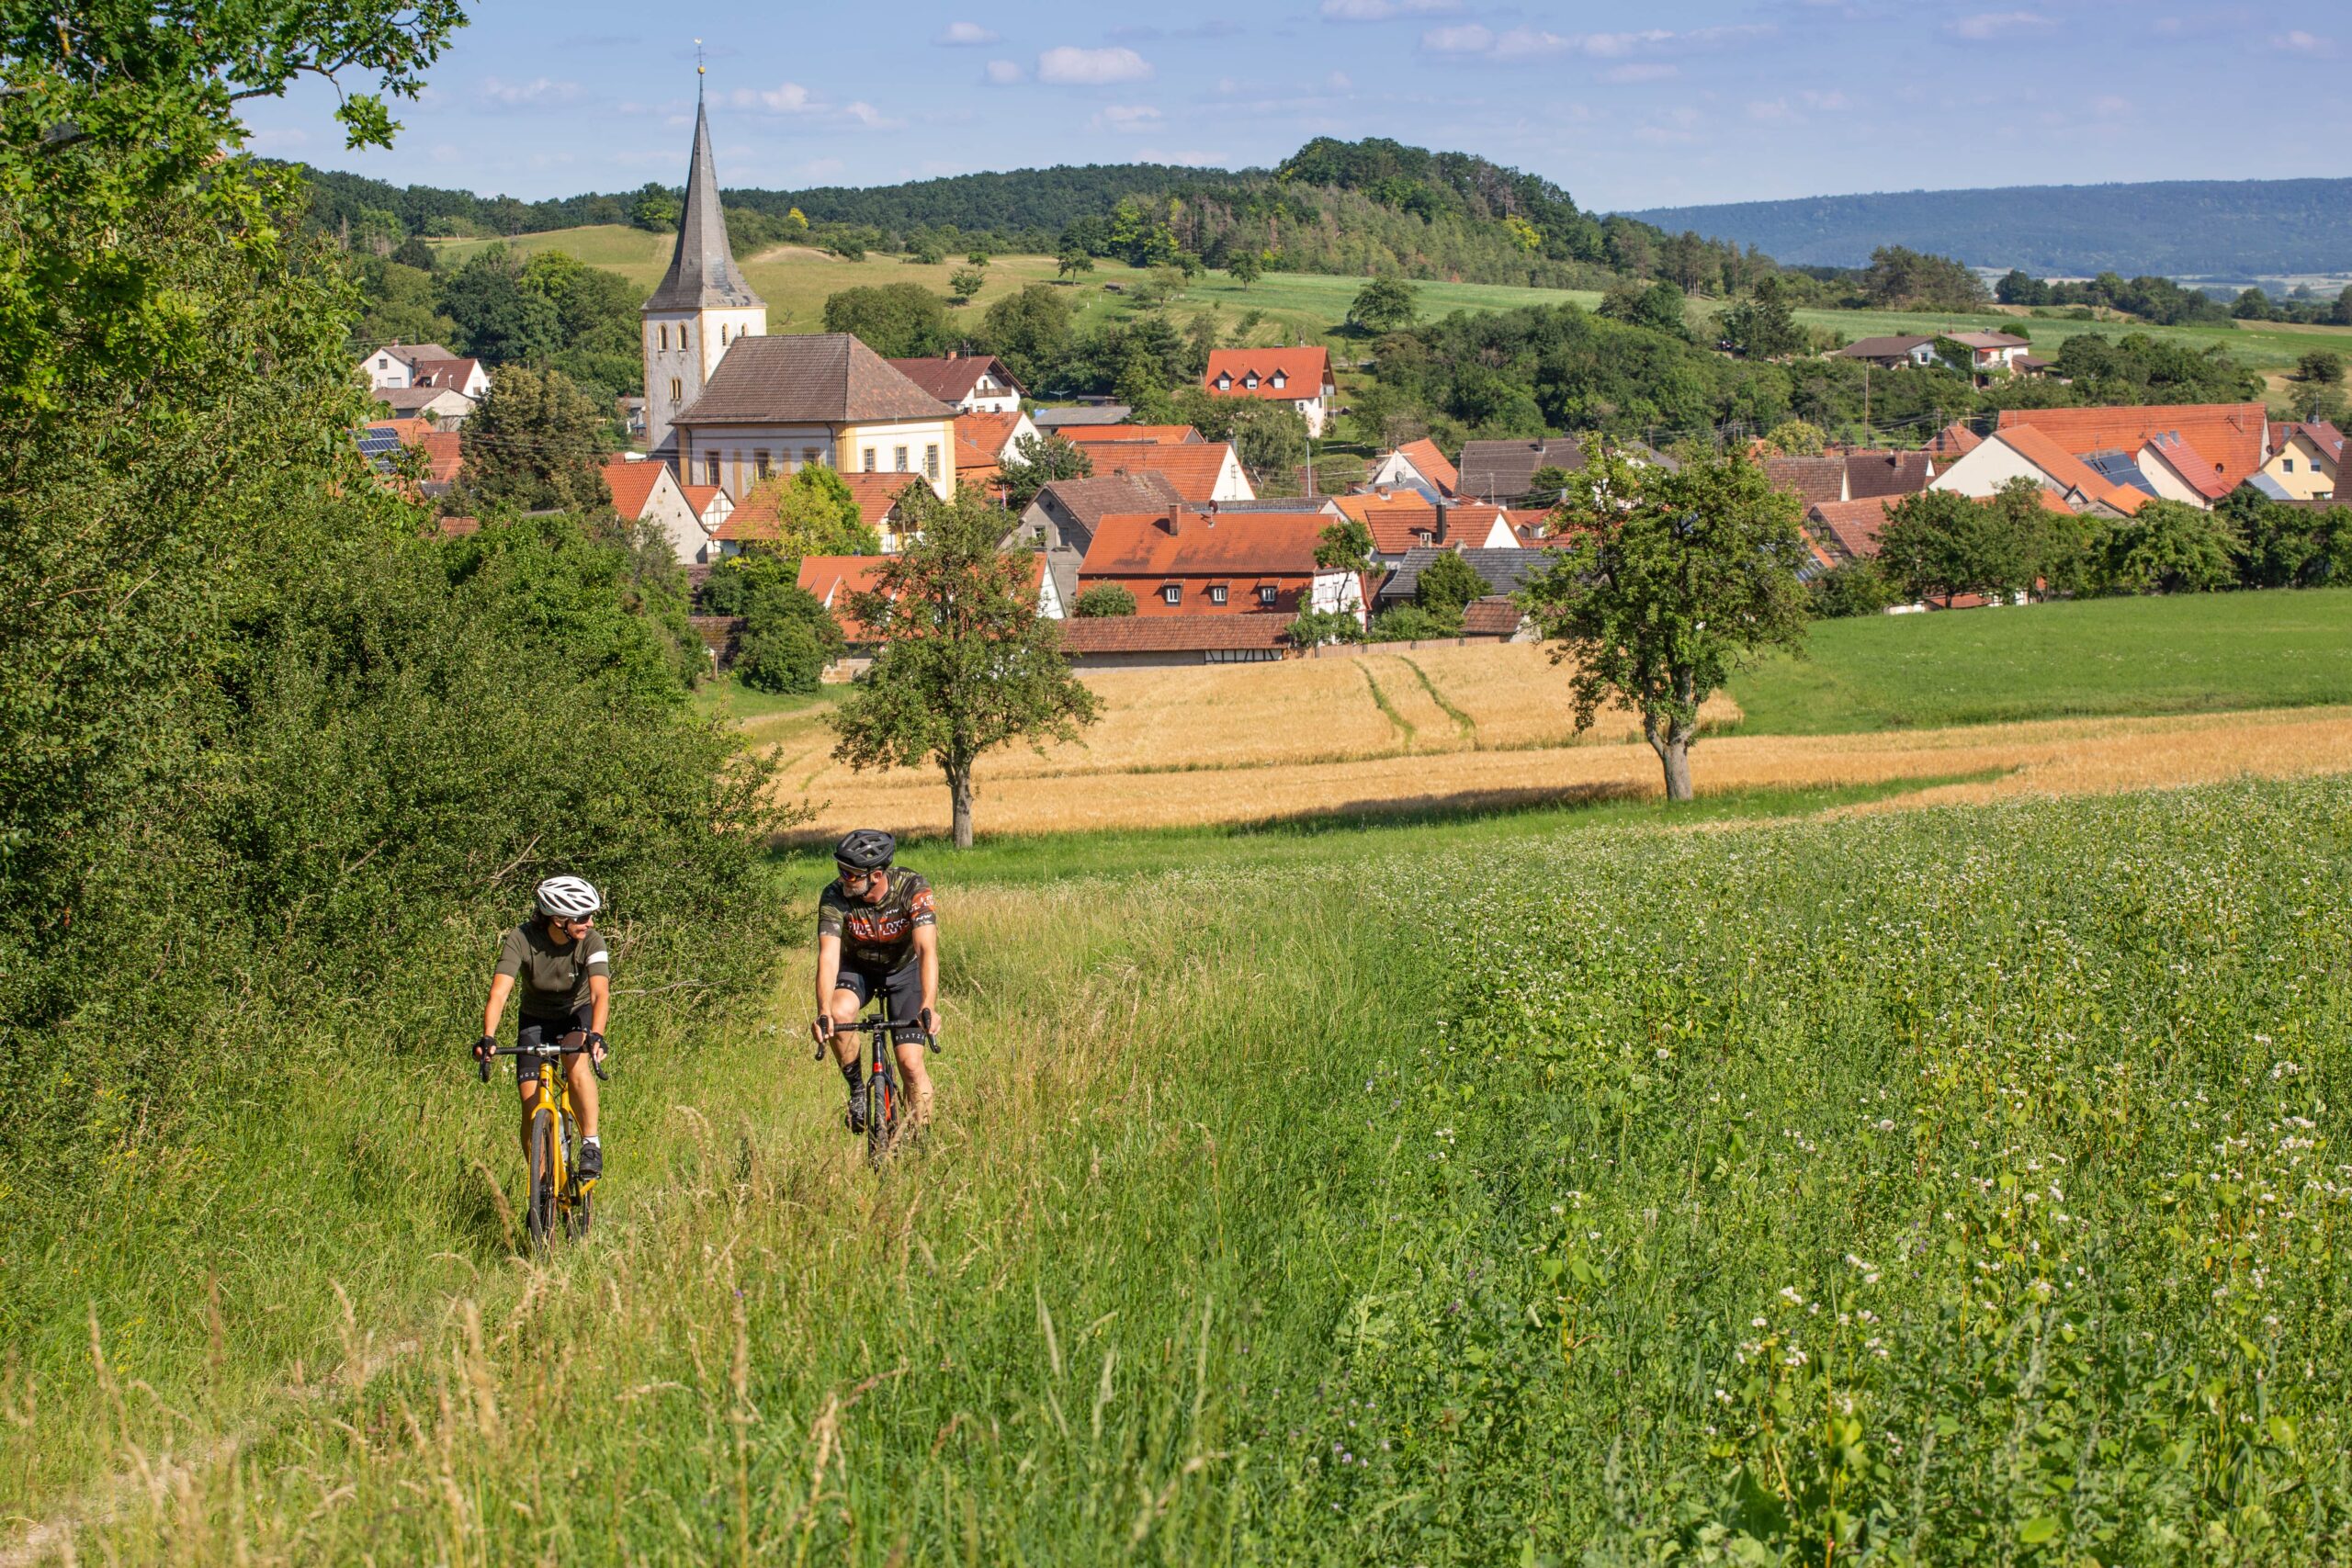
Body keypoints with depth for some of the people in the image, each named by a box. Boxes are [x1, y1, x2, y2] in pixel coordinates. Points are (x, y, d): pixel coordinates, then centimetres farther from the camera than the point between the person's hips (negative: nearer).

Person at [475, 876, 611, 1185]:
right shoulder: (521, 939, -26)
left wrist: (596, 1035, -56)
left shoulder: (591, 940, -26)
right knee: (532, 1105, -7)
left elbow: (601, 992, -39)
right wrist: (488, 1038, -51)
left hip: (578, 1012, -1)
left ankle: (591, 1146, -21)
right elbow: (499, 992, -36)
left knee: (576, 1063, -34)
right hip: (535, 1019, 1)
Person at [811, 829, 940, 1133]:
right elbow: (828, 955, -35)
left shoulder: (913, 889, -31)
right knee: (839, 1013, -32)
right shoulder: (834, 896, -27)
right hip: (857, 968, 1)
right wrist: (823, 1013, -49)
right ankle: (857, 1090, -9)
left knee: (911, 1062, -12)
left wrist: (928, 1007, -54)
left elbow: (927, 949, -40)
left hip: (904, 969, -1)